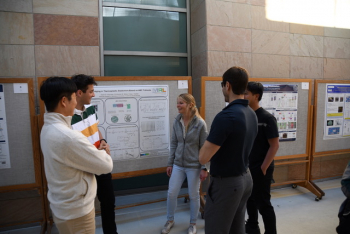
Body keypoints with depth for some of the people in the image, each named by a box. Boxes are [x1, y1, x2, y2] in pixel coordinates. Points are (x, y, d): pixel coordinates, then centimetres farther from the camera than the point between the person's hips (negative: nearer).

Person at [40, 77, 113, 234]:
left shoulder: (47, 129, 0)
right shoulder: (68, 137, -32)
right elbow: (107, 166, -22)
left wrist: (96, 151, -3)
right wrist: (102, 151, -2)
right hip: (75, 211, -9)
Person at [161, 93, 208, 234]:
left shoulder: (200, 123, -13)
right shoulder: (177, 122, -1)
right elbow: (173, 144, 5)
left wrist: (204, 168, -10)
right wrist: (170, 163, 6)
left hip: (194, 166, -4)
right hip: (178, 165, 4)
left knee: (193, 195, 11)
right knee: (171, 193, 9)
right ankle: (170, 220, 33)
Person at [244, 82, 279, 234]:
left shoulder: (267, 118, -15)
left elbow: (274, 145, -15)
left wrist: (263, 168, -16)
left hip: (260, 168, -6)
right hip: (246, 167, 6)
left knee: (263, 203, 6)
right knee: (249, 199, 19)